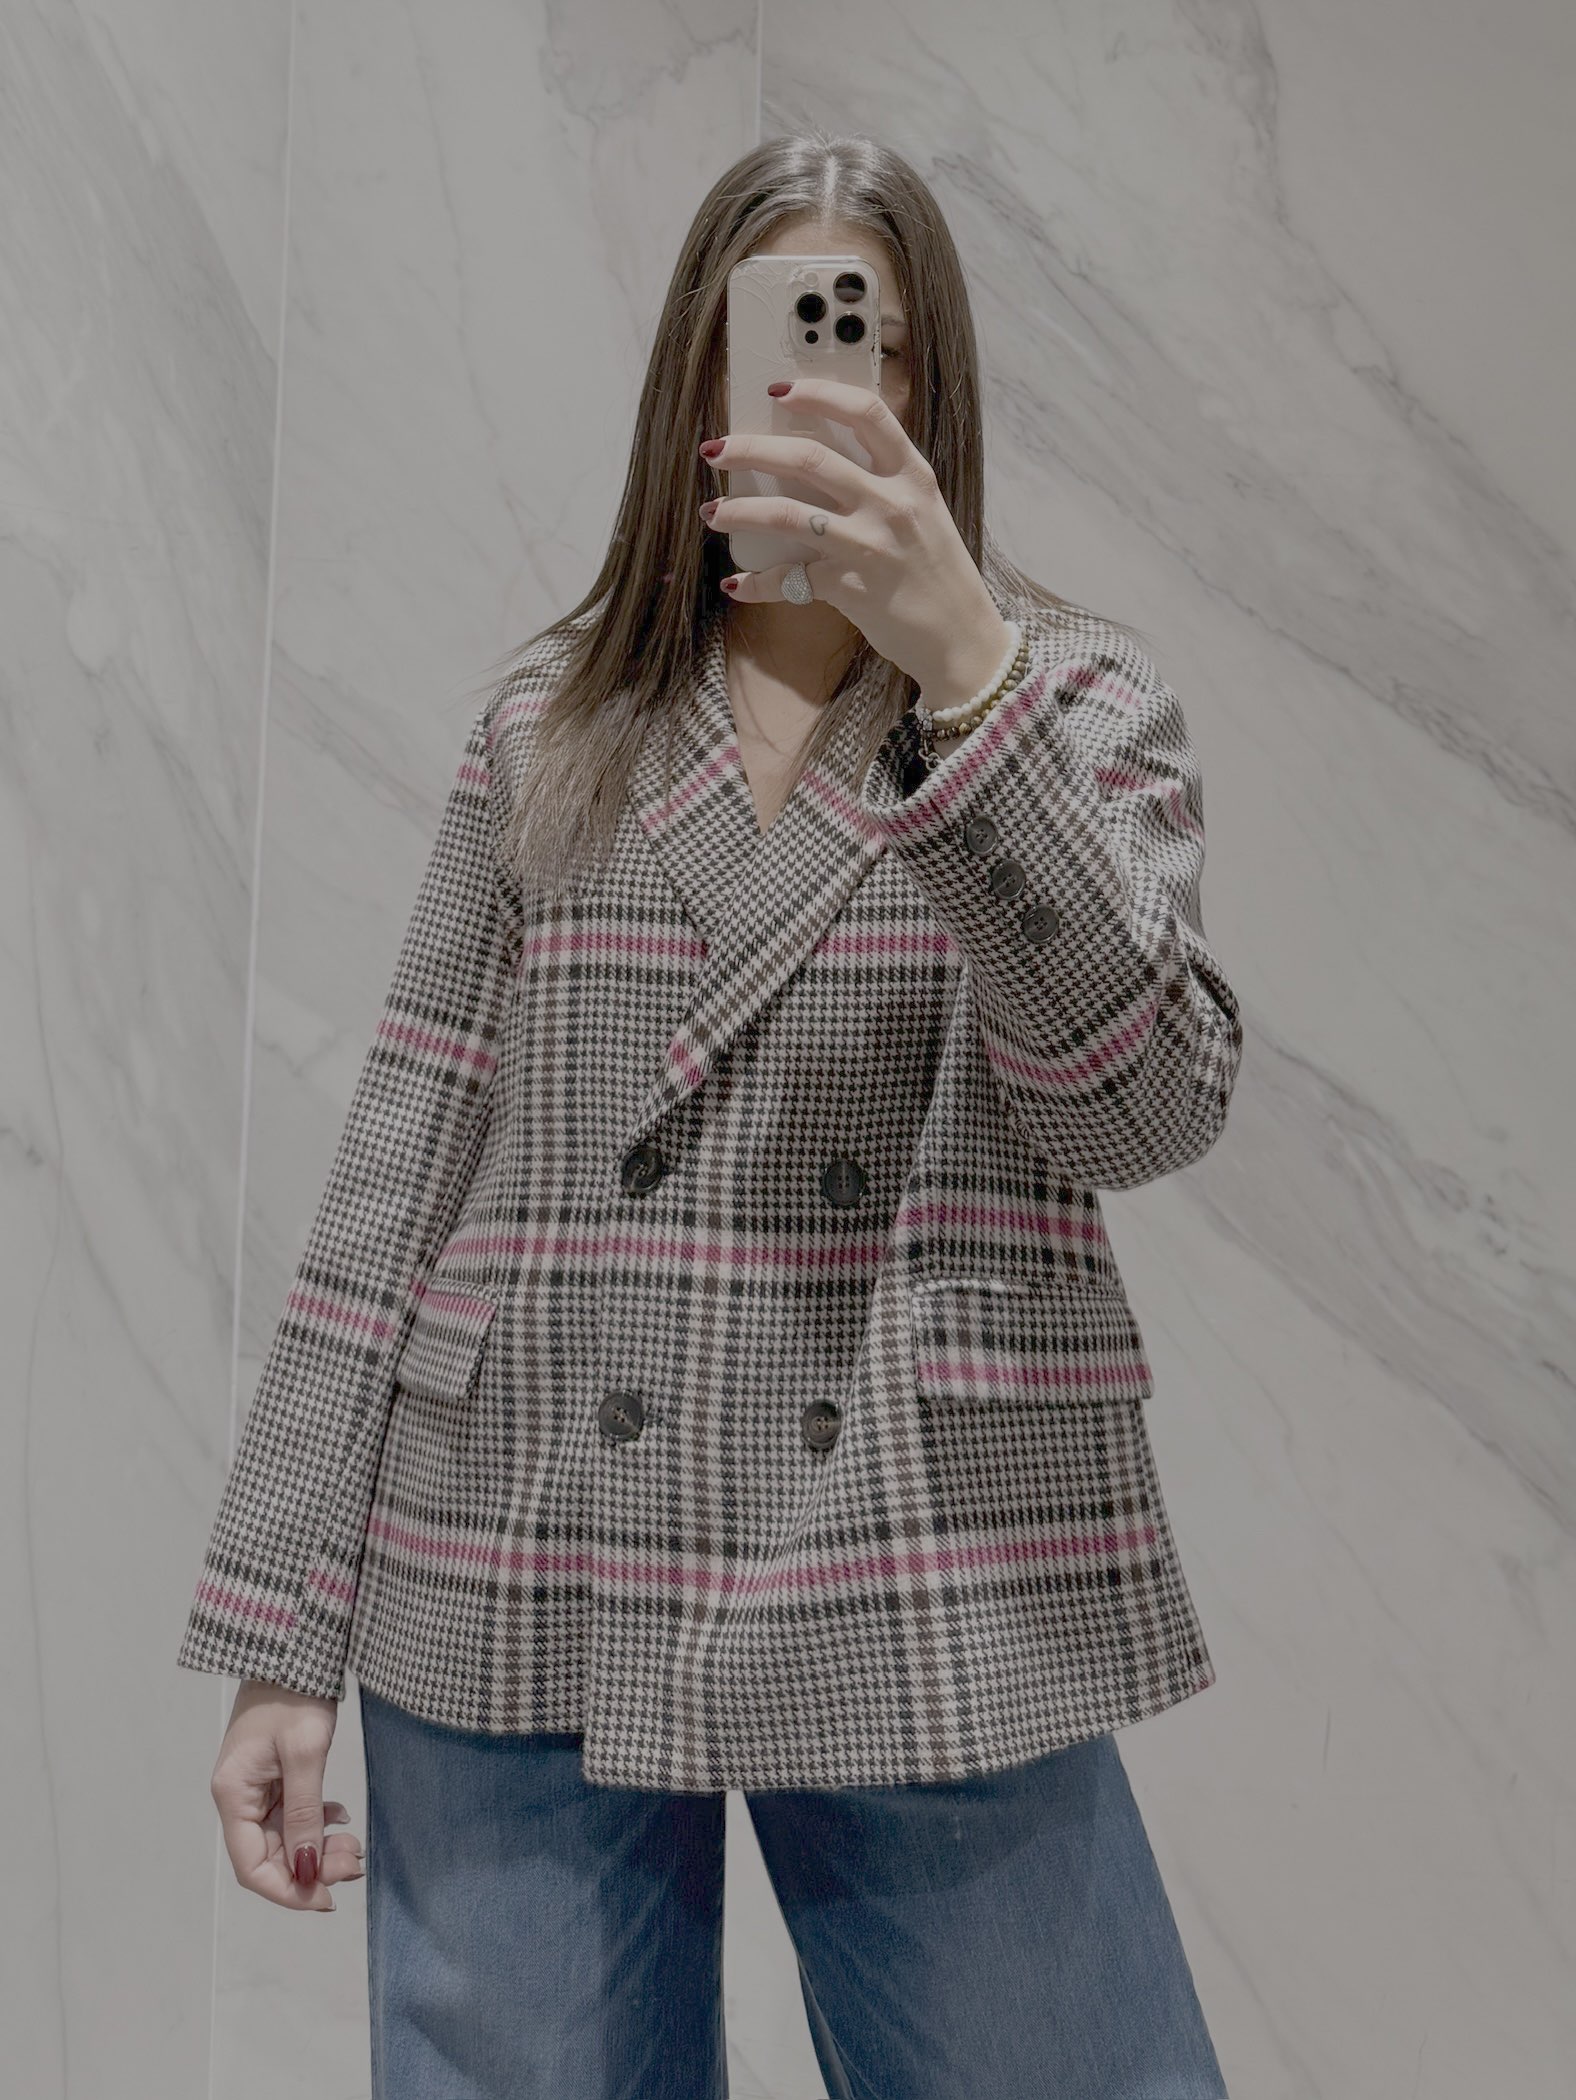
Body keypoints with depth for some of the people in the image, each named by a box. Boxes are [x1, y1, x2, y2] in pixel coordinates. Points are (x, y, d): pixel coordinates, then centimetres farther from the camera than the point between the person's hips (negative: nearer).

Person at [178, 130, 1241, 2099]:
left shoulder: (1084, 701, 5)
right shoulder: (548, 725, 8)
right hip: (519, 1611, 1)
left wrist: (958, 673, -22)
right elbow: (400, 1167, 5)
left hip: (940, 1622, -1)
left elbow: (1148, 1108, -12)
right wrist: (280, 1634, 2)